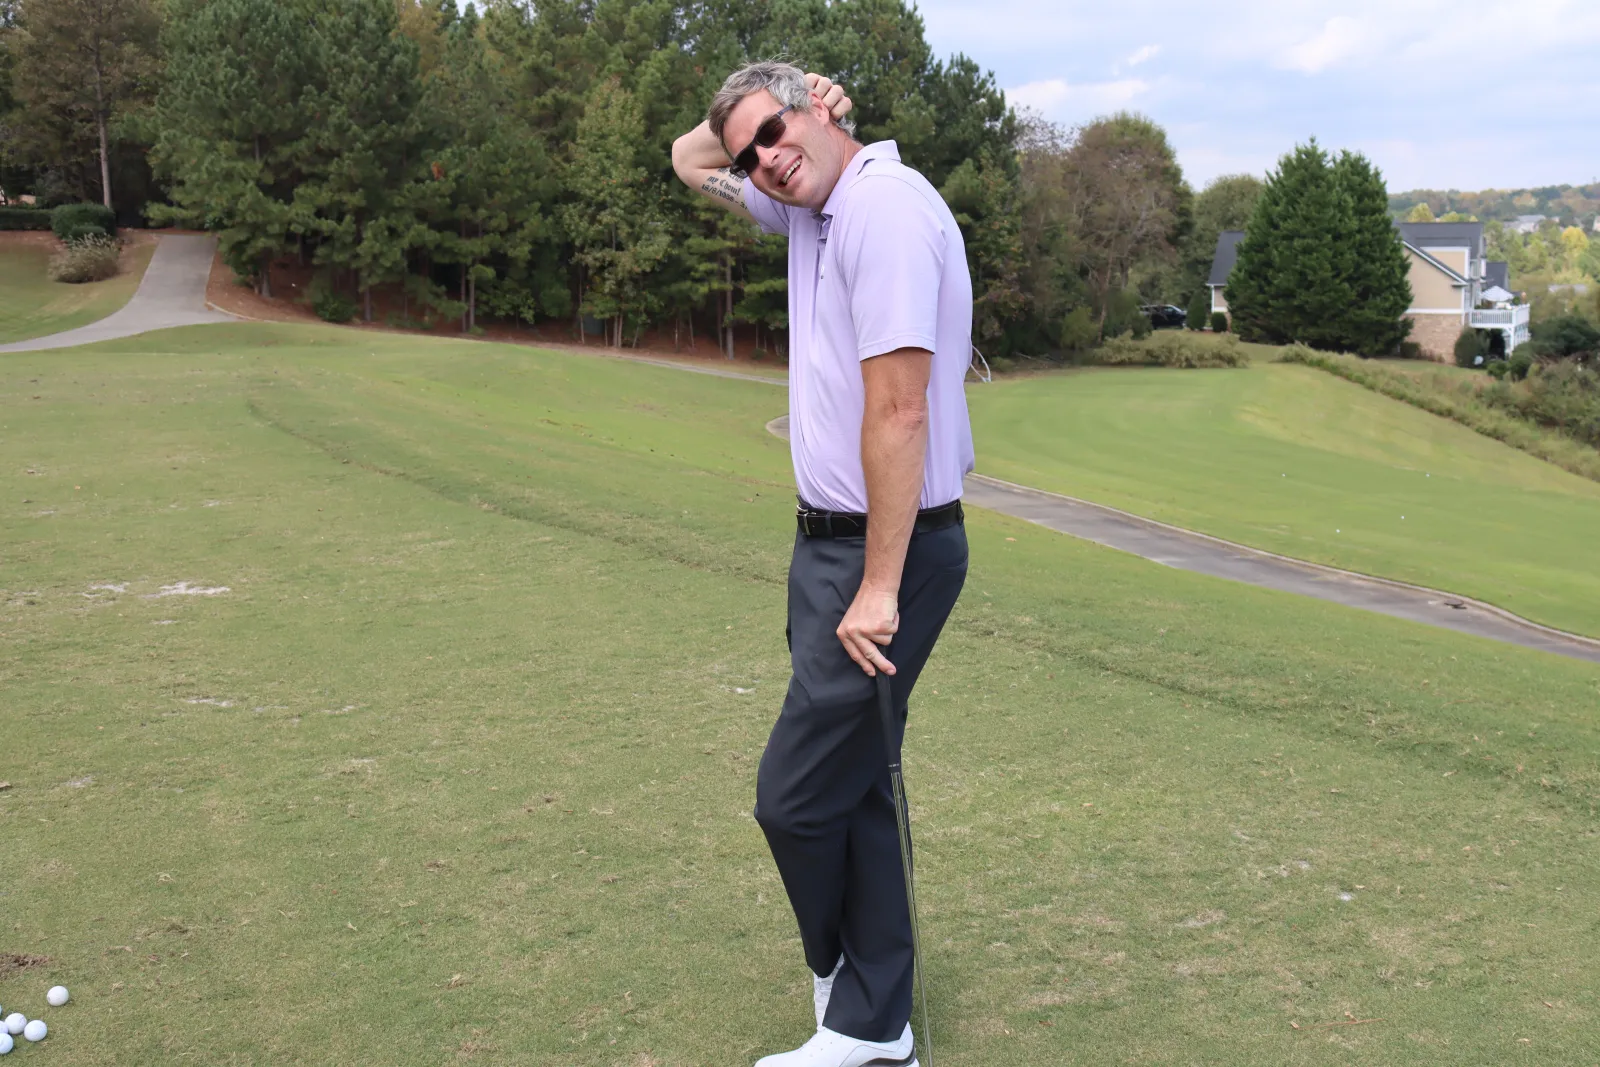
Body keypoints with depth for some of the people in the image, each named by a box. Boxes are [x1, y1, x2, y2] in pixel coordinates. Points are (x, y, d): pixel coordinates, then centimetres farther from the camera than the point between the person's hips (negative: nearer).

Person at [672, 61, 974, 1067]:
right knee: (851, 787, 12)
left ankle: (847, 982, 21)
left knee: (798, 795, -3)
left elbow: (898, 409, -23)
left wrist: (879, 587, -22)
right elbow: (693, 160, 29)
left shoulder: (886, 204, -18)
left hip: (886, 549, -10)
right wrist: (743, 133, 8)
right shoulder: (811, 206, 12)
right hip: (832, 537, 10)